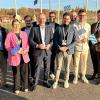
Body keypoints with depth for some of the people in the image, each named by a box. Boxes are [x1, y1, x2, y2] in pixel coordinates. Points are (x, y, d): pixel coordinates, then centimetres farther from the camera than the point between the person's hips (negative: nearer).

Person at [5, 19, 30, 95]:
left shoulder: (24, 33, 10)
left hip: (24, 56, 4)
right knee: (16, 73, 5)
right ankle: (17, 88, 19)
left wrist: (26, 50, -9)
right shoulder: (10, 35, -3)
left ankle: (24, 86, 23)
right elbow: (7, 46, -7)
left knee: (24, 72, 8)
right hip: (15, 57, -3)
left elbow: (27, 43, 12)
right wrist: (16, 51, -16)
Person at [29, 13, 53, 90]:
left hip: (47, 51, 3)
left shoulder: (49, 28, 6)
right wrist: (37, 45, -17)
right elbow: (30, 40, -4)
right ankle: (35, 83, 14)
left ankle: (46, 81, 29)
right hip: (38, 52, -3)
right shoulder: (34, 29, -2)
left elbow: (52, 39, 5)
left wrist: (49, 45, -13)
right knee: (37, 68, 1)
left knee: (47, 68, 12)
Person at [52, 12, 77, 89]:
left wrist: (67, 47, -11)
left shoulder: (73, 29, 0)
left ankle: (66, 81, 29)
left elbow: (75, 41, -2)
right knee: (58, 67, 6)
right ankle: (56, 81, 19)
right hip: (59, 50, 0)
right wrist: (59, 47, -11)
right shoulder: (59, 28, -1)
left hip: (69, 51, 0)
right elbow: (55, 39, 2)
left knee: (67, 67, 12)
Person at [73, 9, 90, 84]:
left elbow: (89, 36, 10)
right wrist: (81, 40, -15)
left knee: (84, 63, 12)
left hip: (85, 47, 3)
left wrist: (87, 39, -11)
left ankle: (83, 76, 29)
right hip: (77, 47, -3)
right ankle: (76, 77, 22)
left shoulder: (88, 26, 4)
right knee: (76, 63, 6)